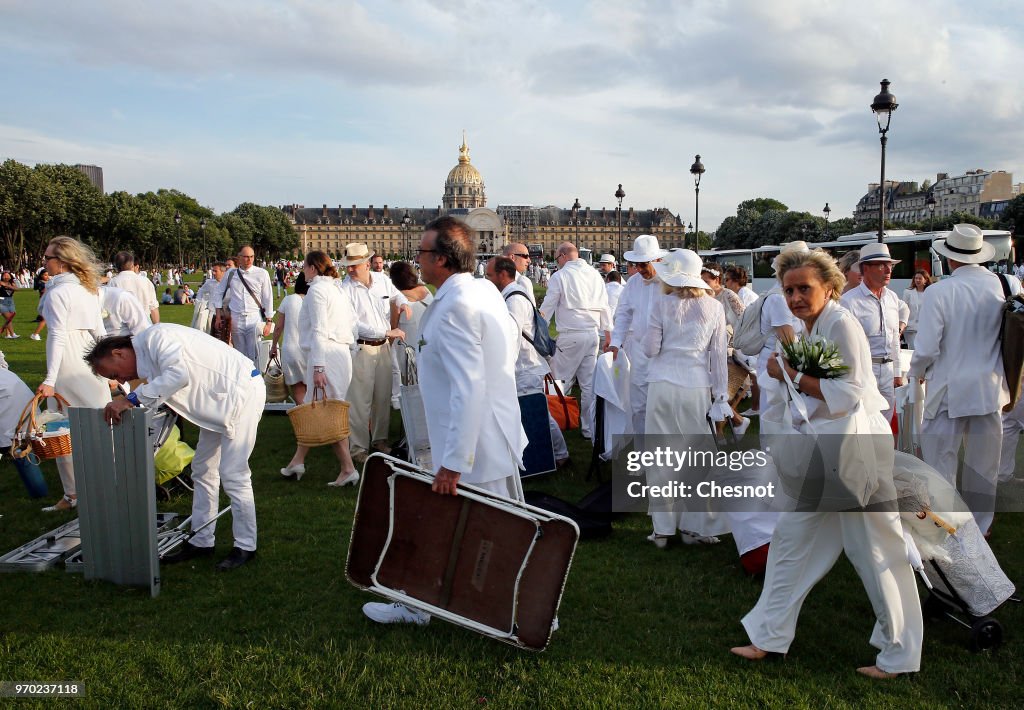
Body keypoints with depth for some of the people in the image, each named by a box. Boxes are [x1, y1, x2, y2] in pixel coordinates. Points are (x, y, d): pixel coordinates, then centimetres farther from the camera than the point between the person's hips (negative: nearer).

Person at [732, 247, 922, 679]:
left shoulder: (841, 324, -16)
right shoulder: (808, 327, 10)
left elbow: (849, 393, -23)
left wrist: (793, 376, -19)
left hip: (856, 446, -9)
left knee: (875, 550, 3)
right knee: (792, 538, 12)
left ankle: (899, 653, 22)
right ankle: (770, 636, 24)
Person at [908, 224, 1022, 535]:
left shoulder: (938, 292, -15)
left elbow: (926, 349, -16)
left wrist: (918, 372, 4)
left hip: (949, 391, -4)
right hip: (990, 390, 4)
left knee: (940, 465, 8)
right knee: (983, 467, 17)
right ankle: (979, 527, 32)